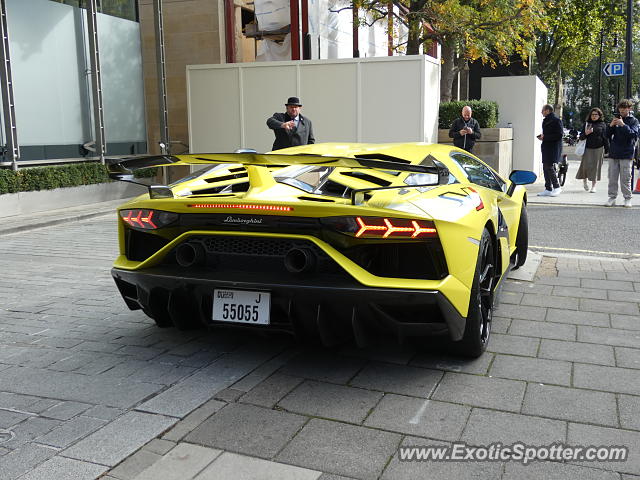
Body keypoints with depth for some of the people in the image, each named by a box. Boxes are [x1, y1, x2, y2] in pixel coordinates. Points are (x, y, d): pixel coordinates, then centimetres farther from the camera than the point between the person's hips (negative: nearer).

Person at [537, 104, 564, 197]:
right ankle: (548, 189, 13)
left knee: (549, 167, -12)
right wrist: (542, 136, 7)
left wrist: (545, 137, -18)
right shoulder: (546, 120, 17)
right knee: (545, 167, 8)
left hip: (553, 147, -9)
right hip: (546, 147, 9)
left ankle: (557, 187, -1)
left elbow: (559, 135, -18)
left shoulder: (556, 120, -11)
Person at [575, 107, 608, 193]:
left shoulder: (602, 125, 6)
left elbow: (605, 138, 6)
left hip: (598, 149, 0)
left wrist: (607, 150, 2)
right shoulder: (587, 123, 7)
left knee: (596, 166, 1)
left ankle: (593, 186, 9)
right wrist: (585, 133, -14)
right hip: (588, 148, 0)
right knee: (586, 165, -4)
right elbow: (581, 137, 8)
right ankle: (584, 181, 23)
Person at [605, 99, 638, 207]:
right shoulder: (616, 119, 12)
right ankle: (612, 197, 11)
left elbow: (634, 134, -11)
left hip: (626, 154, -3)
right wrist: (611, 126, -9)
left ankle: (627, 198, 5)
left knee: (625, 178, -3)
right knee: (612, 178, 4)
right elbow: (607, 135, 9)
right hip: (613, 153, 3)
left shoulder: (633, 121, 4)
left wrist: (623, 125, -19)